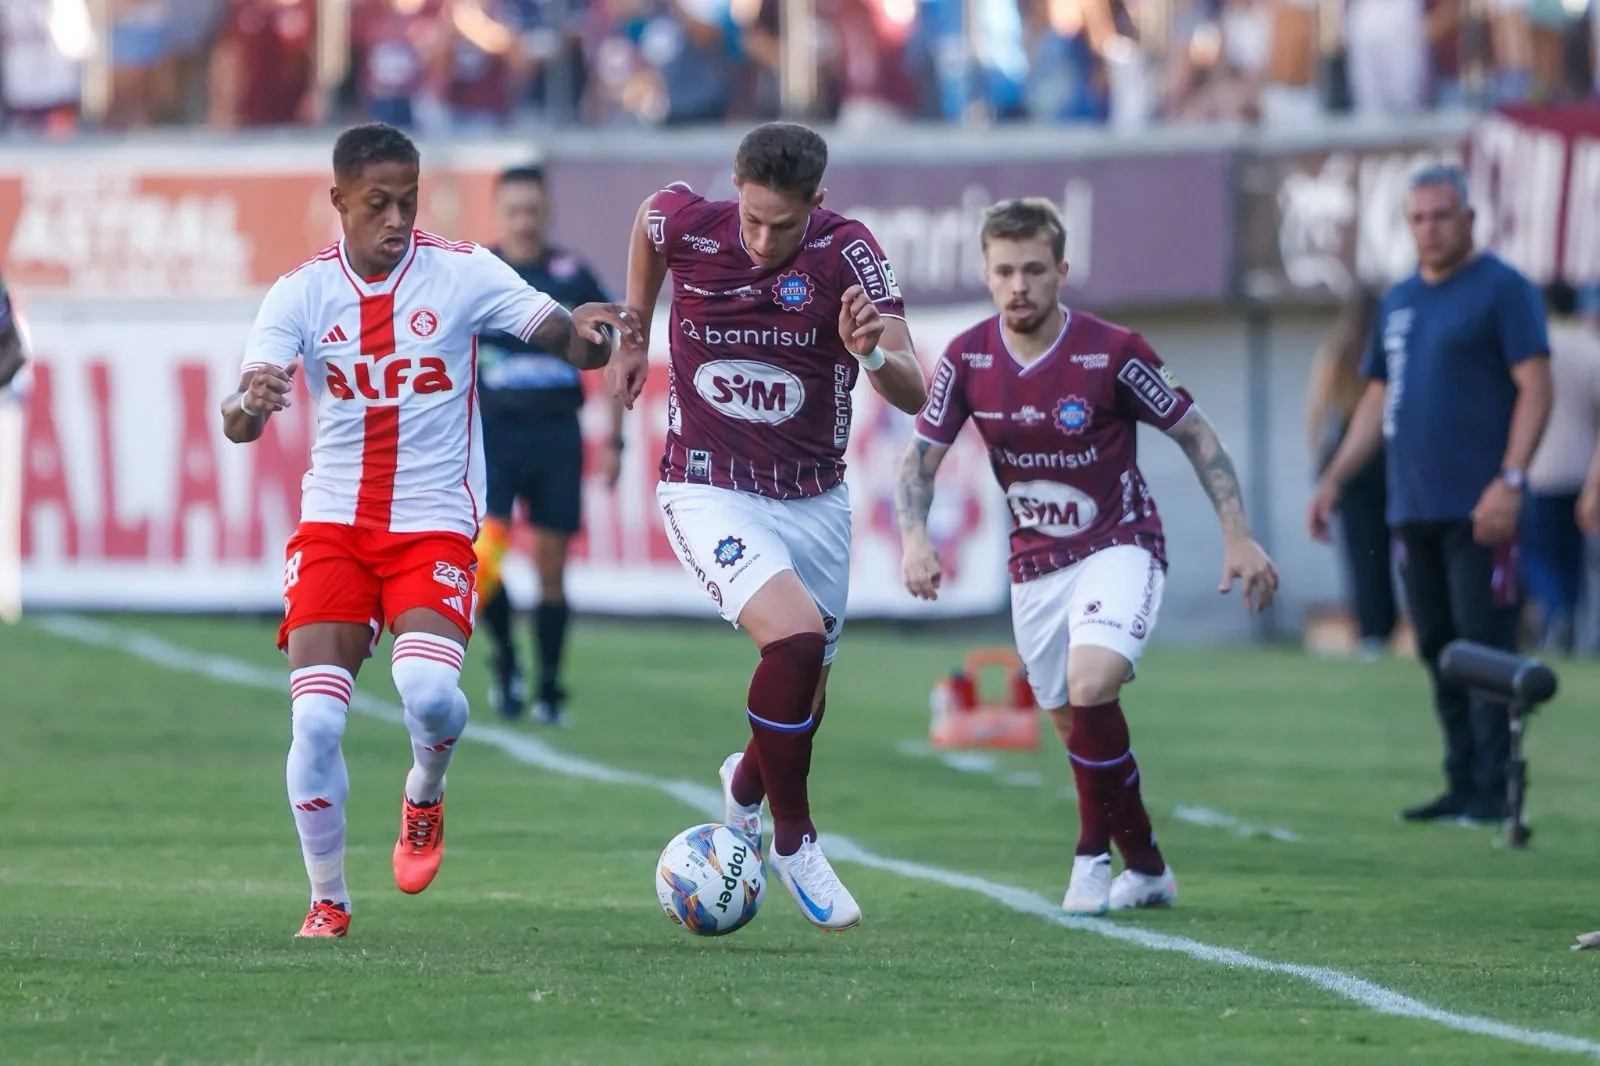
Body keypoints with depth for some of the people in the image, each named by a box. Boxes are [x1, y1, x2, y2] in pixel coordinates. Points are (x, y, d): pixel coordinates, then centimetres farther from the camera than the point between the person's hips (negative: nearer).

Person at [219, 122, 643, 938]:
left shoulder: (460, 273, -4)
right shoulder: (303, 291, -2)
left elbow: (570, 343, -8)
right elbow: (239, 423, -12)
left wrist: (589, 333, -33)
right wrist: (249, 404, -37)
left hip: (434, 527, -1)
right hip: (333, 526, 1)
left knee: (430, 692, -25)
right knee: (316, 719, -13)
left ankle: (425, 798, 11)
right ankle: (327, 902, 7)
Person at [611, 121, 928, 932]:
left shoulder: (846, 254, -17)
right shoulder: (683, 222, -15)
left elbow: (913, 396, -22)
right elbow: (648, 225, 13)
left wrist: (873, 352, -43)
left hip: (813, 500, 2)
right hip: (709, 493, -2)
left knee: (804, 700, 13)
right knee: (796, 636, -26)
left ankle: (746, 785, 50)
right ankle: (793, 840, -9)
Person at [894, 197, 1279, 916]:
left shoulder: (1112, 352, -16)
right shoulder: (967, 360, -7)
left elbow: (1193, 433, -5)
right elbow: (920, 459, -1)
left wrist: (1238, 536, -9)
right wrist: (913, 538, -21)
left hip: (1119, 547, -5)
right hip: (1035, 563, 5)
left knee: (1091, 686, -28)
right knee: (1077, 728, 10)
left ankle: (1096, 853, -11)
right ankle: (1147, 869, 29)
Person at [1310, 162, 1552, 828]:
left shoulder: (1502, 290, -3)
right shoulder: (1399, 302, 19)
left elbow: (1535, 387, -10)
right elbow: (1378, 399, 24)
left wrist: (1510, 481, -19)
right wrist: (1335, 479, 15)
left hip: (1479, 510, -7)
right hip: (1414, 510, 7)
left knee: (1485, 646, -9)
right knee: (1437, 648, 7)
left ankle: (1493, 789, -8)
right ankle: (1462, 786, 12)